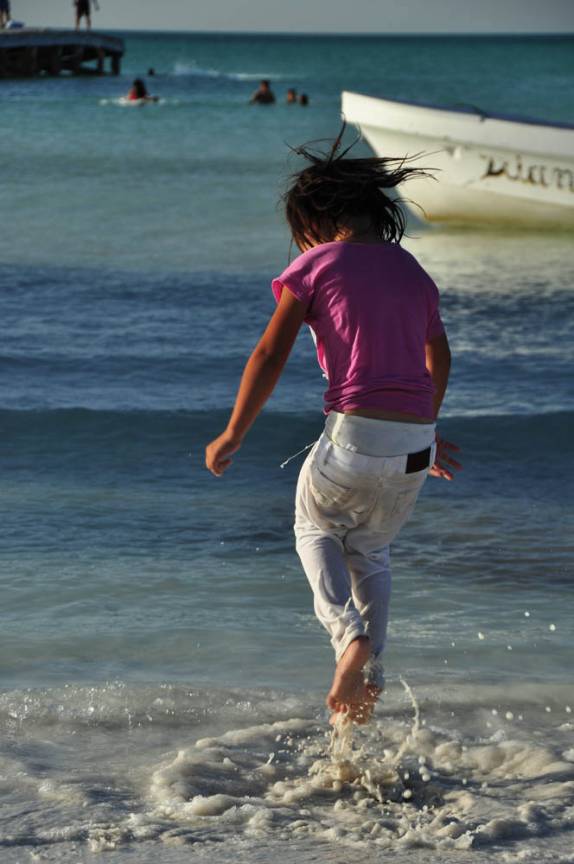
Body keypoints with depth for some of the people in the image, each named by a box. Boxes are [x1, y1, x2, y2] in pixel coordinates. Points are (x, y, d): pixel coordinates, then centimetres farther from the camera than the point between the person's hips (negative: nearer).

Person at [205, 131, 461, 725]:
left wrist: (232, 436, 3)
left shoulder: (315, 265, 0)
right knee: (370, 551, 27)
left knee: (315, 528, 24)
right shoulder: (414, 272, 17)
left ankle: (349, 635, 0)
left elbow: (270, 355, -5)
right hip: (415, 445, 5)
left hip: (354, 436, -5)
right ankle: (370, 677, 19)